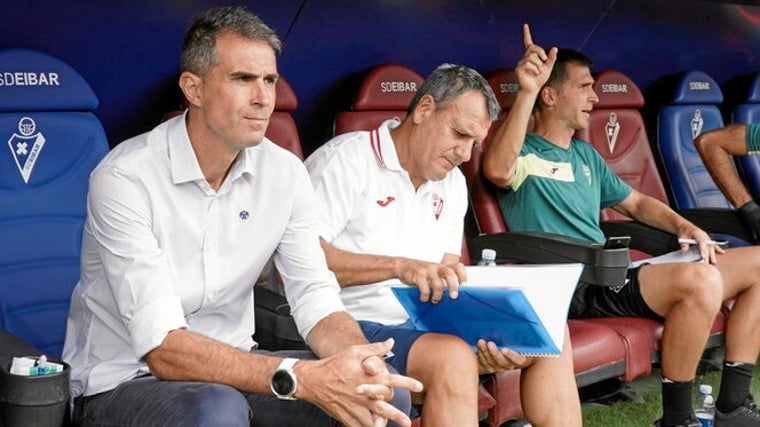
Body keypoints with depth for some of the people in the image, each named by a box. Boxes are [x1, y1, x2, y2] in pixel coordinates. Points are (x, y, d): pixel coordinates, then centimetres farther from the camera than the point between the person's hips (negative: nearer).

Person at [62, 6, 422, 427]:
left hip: (230, 368, 6)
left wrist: (360, 362, -28)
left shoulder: (285, 173, -2)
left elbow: (316, 300, -5)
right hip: (121, 382, -5)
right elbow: (163, 348, -28)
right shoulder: (126, 178, -21)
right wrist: (300, 378, -38)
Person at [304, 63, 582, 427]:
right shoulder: (347, 160, -9)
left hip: (424, 323, 8)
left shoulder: (452, 183, 15)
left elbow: (447, 274, 12)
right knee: (452, 358, -34)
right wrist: (400, 266, -29)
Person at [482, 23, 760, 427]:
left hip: (614, 275, 9)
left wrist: (683, 225, 10)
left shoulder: (585, 155, 24)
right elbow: (498, 170, -29)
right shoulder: (524, 154, -4)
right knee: (700, 279, -34)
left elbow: (636, 203, 30)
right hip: (574, 289, -9)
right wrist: (526, 92, -35)